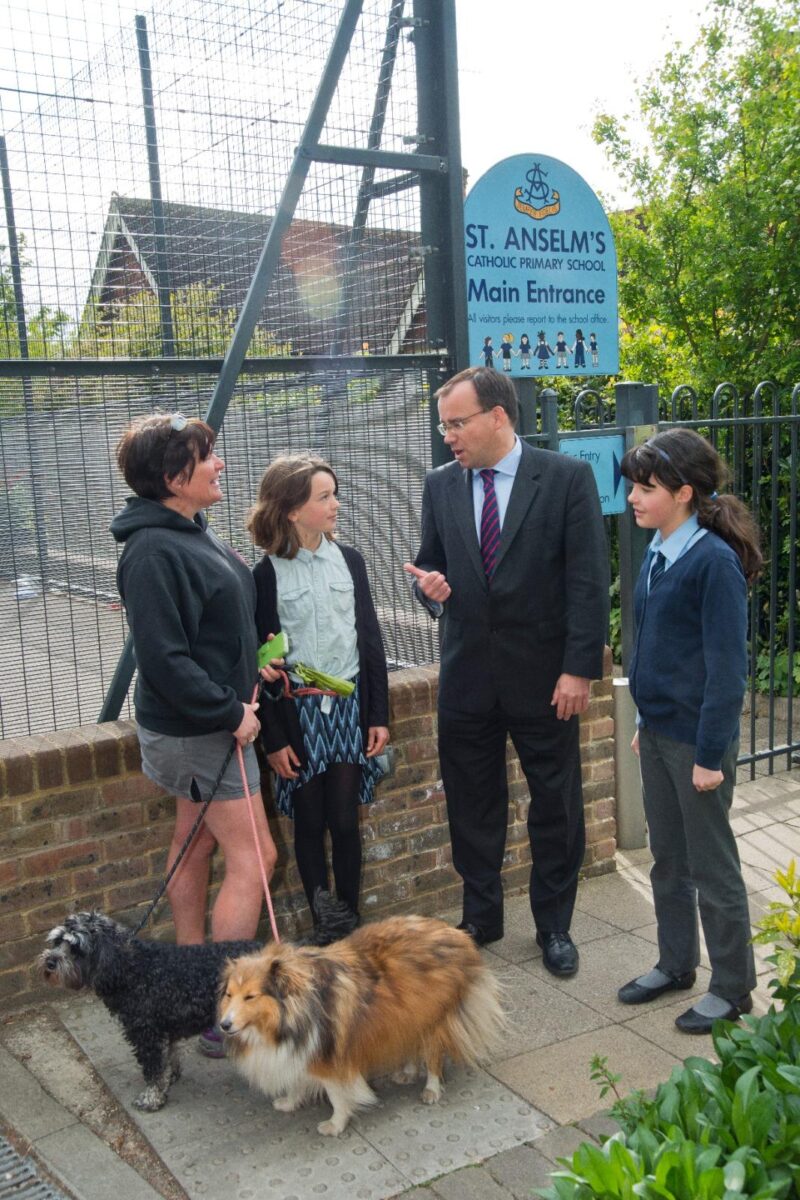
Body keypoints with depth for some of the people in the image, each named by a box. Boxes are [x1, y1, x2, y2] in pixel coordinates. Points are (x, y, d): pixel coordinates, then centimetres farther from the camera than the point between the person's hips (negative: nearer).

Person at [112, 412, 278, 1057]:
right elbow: (164, 658, -26)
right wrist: (230, 712, -20)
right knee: (252, 858, -5)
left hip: (205, 721, 10)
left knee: (196, 846, 17)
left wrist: (247, 670, 4)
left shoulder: (192, 532, 8)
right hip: (199, 731, -10)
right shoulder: (154, 551, -23)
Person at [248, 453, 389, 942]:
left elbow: (370, 639, 7)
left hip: (349, 707, 2)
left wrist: (379, 715, 5)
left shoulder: (349, 560, 3)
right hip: (297, 712, -2)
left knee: (345, 821, 4)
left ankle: (350, 919, 20)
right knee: (309, 824, 7)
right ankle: (322, 925, 20)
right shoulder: (266, 575, -7)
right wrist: (274, 739, -5)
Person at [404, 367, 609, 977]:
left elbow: (588, 580, -10)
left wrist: (580, 668, -14)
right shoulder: (440, 486, 4)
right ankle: (481, 917, 32)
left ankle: (554, 925, 28)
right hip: (466, 675, 4)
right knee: (471, 804, 13)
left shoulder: (567, 478, -8)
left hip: (543, 675, -3)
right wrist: (430, 587, -12)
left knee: (556, 806, 10)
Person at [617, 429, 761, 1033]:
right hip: (658, 732, 8)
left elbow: (726, 665, -19)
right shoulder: (659, 553, 5)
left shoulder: (715, 562, -19)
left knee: (713, 868, 7)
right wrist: (647, 722, 17)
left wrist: (710, 753, -17)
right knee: (667, 859, 20)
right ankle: (676, 964, 37)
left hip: (697, 738, -8)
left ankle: (733, 987, 25)